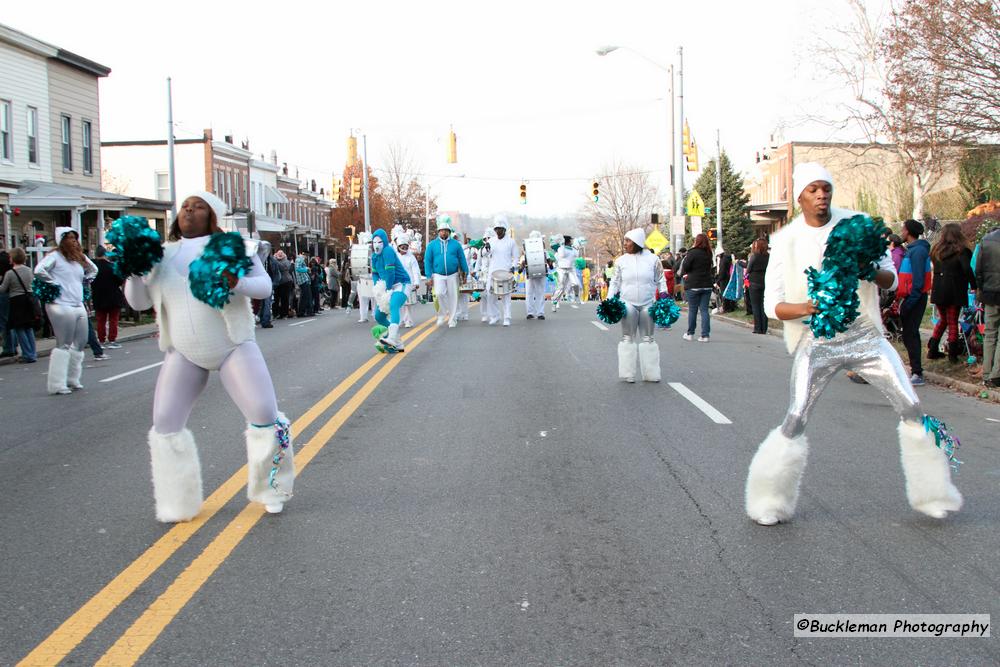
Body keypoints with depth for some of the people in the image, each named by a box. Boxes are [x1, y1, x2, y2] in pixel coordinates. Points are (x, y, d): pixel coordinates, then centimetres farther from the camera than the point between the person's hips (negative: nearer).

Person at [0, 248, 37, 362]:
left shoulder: (10, 273, -14)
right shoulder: (29, 270, 2)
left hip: (16, 301, -5)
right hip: (28, 299, 5)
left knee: (19, 329, 3)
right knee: (29, 327, 14)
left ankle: (28, 355, 0)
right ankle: (32, 353, 14)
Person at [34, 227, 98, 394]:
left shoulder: (79, 257, 15)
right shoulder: (55, 256, -7)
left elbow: (93, 270, 32)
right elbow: (39, 270, -22)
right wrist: (53, 283, -12)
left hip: (79, 305, 8)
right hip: (62, 306, -8)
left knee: (80, 343, 10)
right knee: (63, 345, -6)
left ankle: (72, 380, 20)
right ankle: (57, 385, 0)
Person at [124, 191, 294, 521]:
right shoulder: (161, 254, 10)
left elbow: (265, 284, -3)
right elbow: (139, 301, 9)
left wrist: (236, 284, -23)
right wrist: (133, 271, -10)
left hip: (232, 346, -3)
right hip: (184, 353, 3)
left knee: (265, 415, -12)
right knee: (165, 425, -1)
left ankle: (272, 488, 12)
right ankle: (179, 505, 16)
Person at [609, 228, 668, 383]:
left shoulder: (652, 259, 1)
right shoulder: (621, 261, 3)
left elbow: (660, 280, 8)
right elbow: (615, 282, 9)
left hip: (648, 304, 0)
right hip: (628, 304, 0)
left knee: (648, 338, 6)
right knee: (628, 338, 1)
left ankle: (650, 374, 13)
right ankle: (628, 374, 8)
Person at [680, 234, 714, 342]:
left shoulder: (692, 253, -11)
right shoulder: (709, 254, 6)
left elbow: (685, 267, -12)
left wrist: (684, 274, 9)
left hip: (693, 285, -4)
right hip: (707, 285, 4)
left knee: (692, 310, 5)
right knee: (704, 310, 5)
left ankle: (690, 334, 13)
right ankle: (705, 335, 1)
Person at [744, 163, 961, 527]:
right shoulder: (786, 240, -3)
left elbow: (891, 280, 4)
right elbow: (772, 304, -4)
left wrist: (872, 272, -20)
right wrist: (804, 308, -25)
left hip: (865, 333, 2)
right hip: (816, 340, -2)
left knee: (912, 408, -3)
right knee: (795, 422, -9)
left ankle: (932, 495, 15)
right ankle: (769, 502, 9)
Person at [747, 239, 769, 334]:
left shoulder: (754, 256, -12)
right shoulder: (768, 256, -2)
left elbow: (748, 269, -5)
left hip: (755, 283, -4)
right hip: (766, 282, 4)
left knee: (755, 306, 4)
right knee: (764, 305, 8)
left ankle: (758, 328, 0)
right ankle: (764, 328, 8)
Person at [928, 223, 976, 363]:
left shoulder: (937, 250, 7)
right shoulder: (961, 250, -11)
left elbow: (935, 269, 9)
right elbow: (967, 269, -21)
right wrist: (974, 285, -14)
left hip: (938, 291, 5)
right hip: (954, 292, -5)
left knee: (943, 320, 19)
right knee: (953, 322, 3)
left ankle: (932, 350, 16)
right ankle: (952, 354, 5)